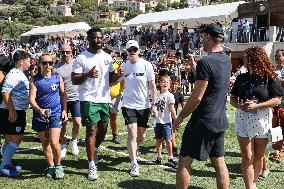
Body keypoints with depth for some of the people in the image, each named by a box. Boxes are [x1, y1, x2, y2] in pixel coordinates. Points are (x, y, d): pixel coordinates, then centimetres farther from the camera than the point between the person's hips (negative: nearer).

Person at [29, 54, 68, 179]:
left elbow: (63, 95, 10)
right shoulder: (35, 80, -1)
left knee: (54, 142, -13)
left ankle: (58, 166, 9)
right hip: (40, 115, 1)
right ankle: (50, 166, 28)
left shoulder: (58, 78, 3)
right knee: (45, 144, 11)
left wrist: (64, 110, 2)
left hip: (56, 114, -1)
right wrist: (39, 110, -24)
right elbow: (32, 99, -8)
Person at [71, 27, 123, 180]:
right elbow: (74, 80, -8)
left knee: (103, 129, 13)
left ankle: (93, 150, 42)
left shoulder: (107, 57, 9)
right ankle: (92, 166, 1)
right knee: (91, 130, -6)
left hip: (104, 99, 5)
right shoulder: (81, 58, -6)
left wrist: (118, 75, -9)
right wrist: (88, 75, -25)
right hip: (89, 99, -5)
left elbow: (110, 79, 12)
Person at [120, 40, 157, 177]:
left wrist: (154, 105, -7)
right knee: (132, 133, -11)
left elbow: (152, 87, -4)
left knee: (141, 136, 11)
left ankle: (132, 151, 43)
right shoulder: (124, 66, 0)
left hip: (143, 105, 0)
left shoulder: (146, 65, -6)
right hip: (128, 105, 0)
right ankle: (134, 164, -2)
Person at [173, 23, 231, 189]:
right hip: (220, 121, 8)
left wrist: (181, 117, -8)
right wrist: (195, 66, 24)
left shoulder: (206, 62, -18)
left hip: (203, 121, -8)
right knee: (219, 161, 14)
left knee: (185, 161, 1)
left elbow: (197, 97, -19)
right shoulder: (227, 60, 7)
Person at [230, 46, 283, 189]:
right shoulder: (242, 78, 6)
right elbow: (232, 98, 9)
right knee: (247, 158, -4)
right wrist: (239, 105, -14)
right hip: (243, 121, 1)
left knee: (259, 157, 10)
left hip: (262, 122, -1)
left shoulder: (270, 78, -3)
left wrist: (256, 106, -20)